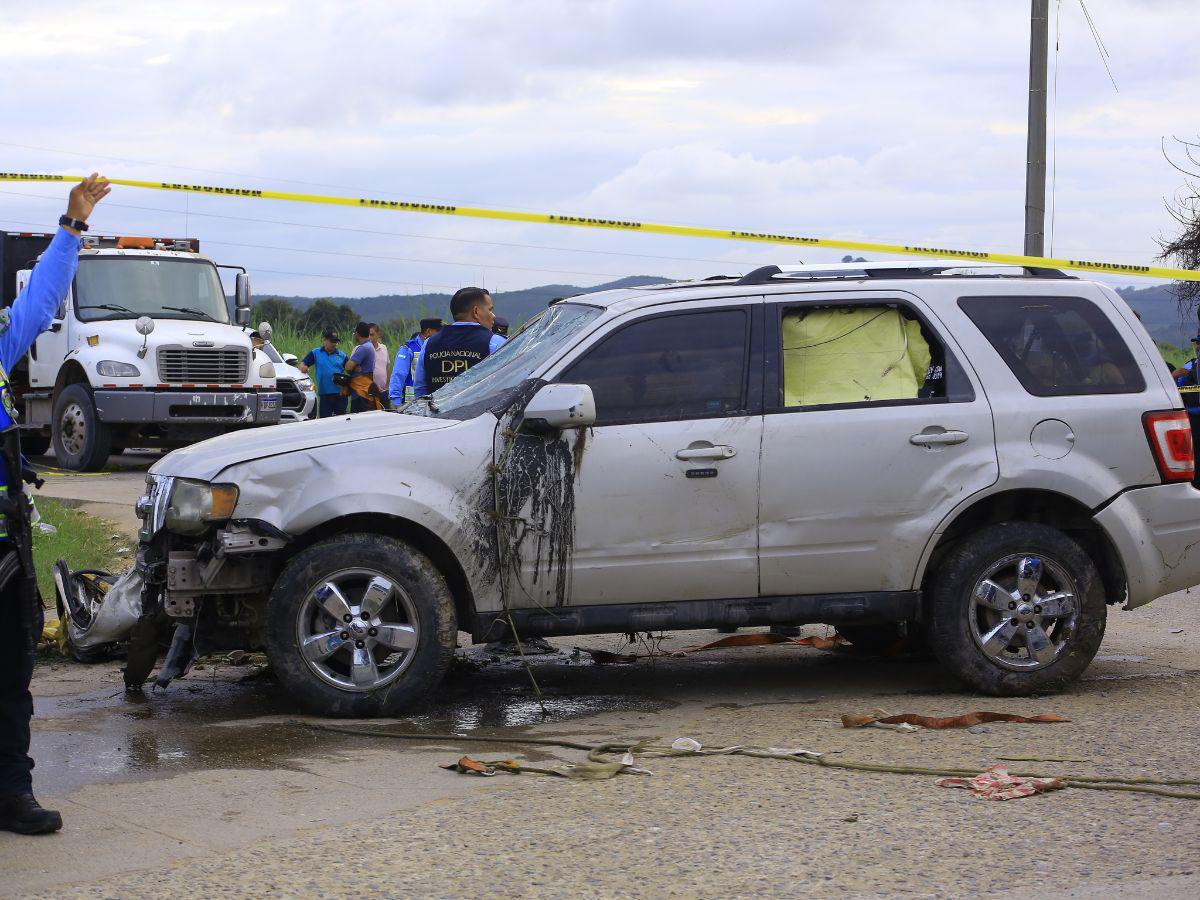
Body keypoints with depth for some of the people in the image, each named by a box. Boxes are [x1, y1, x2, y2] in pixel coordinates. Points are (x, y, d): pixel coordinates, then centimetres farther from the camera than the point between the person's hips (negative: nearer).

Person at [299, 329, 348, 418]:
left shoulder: (342, 355, 8)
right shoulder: (315, 353, 5)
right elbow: (303, 363, -1)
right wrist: (303, 367, -25)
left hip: (340, 394, 1)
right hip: (324, 394, -1)